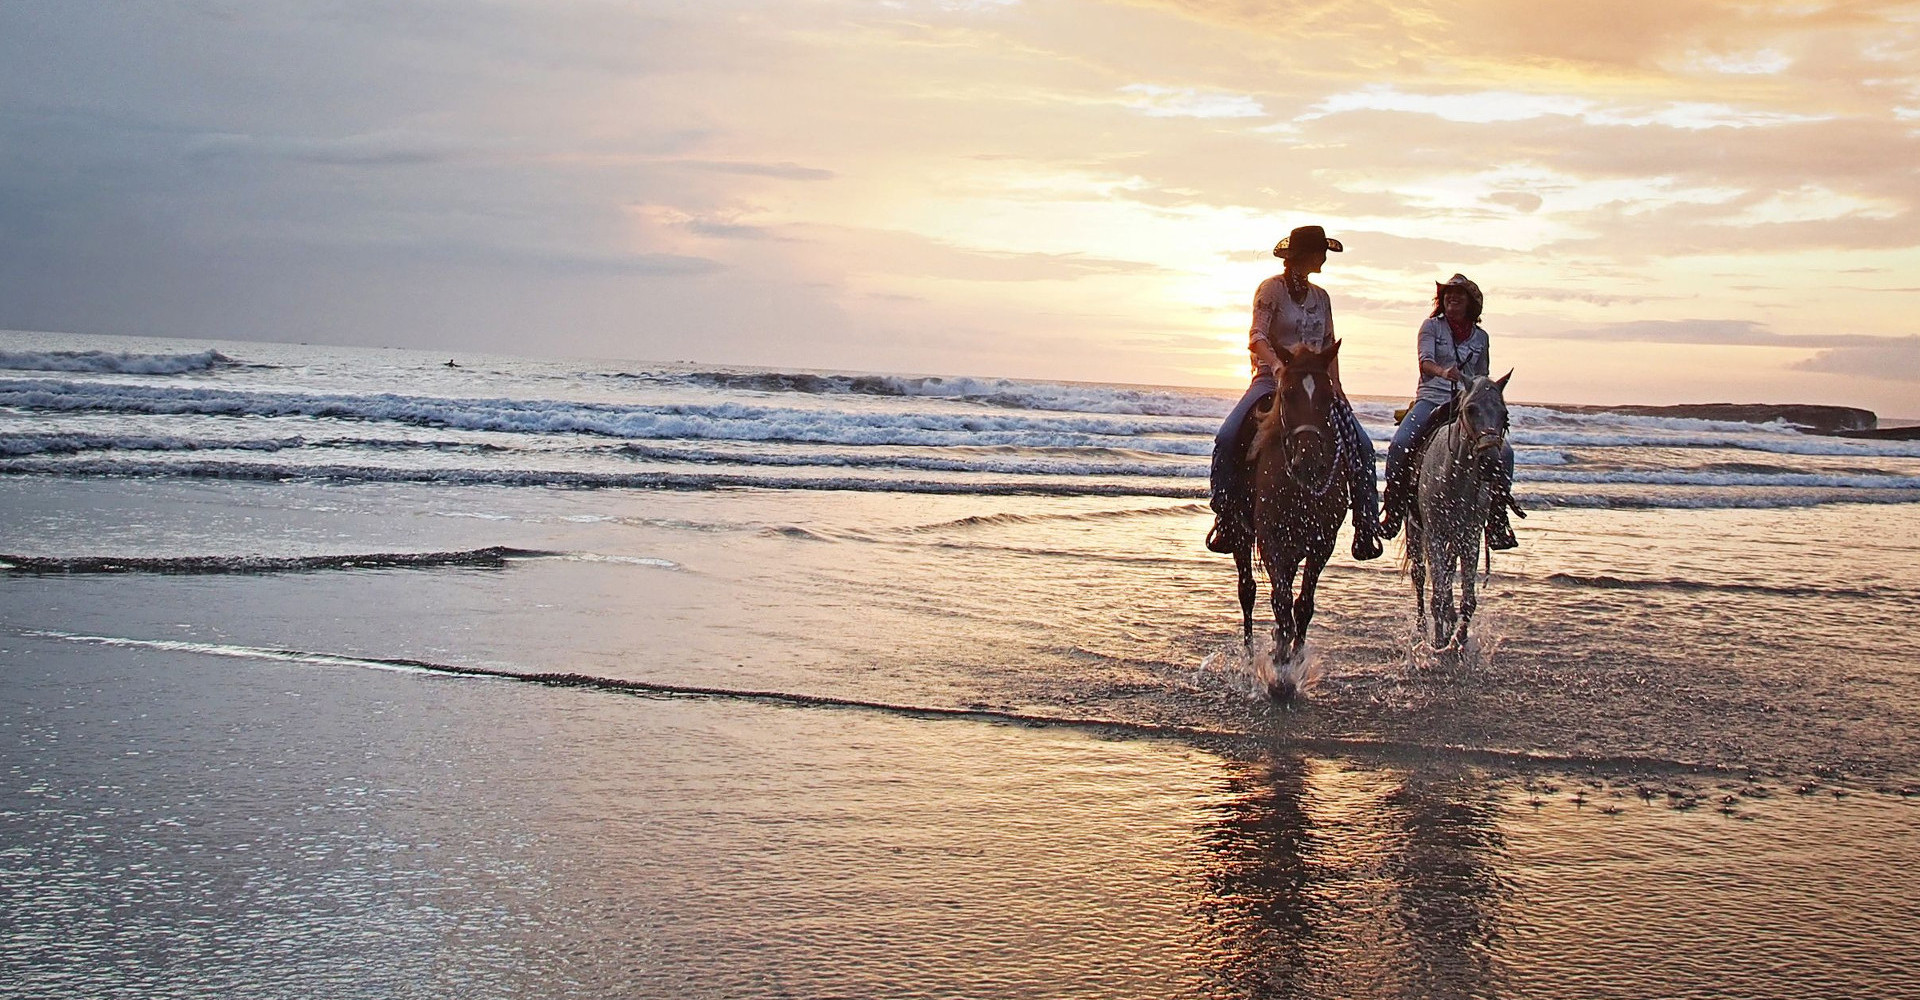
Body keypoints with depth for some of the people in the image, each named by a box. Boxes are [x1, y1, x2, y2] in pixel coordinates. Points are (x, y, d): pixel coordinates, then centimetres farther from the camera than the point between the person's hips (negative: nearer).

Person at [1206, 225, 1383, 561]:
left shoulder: (1321, 297, 16)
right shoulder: (1271, 288, -1)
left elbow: (1329, 346, 18)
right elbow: (1257, 337, -13)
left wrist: (1336, 387, 4)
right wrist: (1278, 365, -31)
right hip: (1272, 378, -4)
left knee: (1361, 445, -13)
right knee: (1227, 438, -26)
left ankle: (1366, 527, -7)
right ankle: (1227, 519, -16)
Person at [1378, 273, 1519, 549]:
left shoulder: (1480, 337, 15)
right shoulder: (1432, 326, 7)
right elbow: (1425, 361, -9)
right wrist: (1442, 372, -30)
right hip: (1431, 399, -2)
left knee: (1503, 452, -17)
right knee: (1400, 444, -28)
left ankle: (1497, 519, -4)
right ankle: (1394, 512, -13)